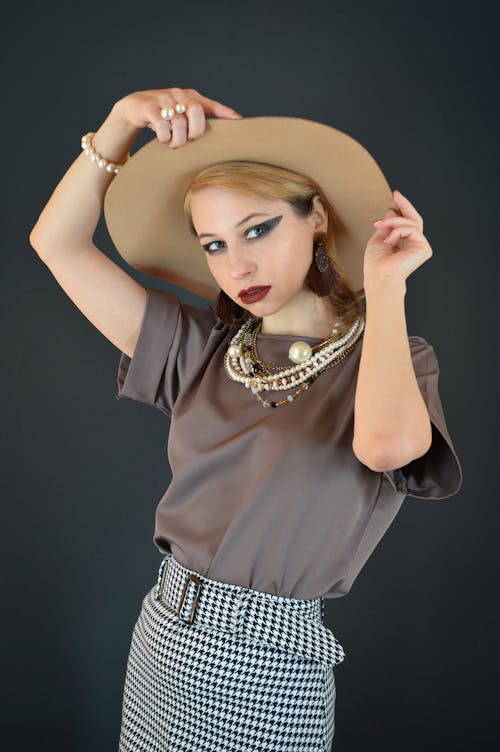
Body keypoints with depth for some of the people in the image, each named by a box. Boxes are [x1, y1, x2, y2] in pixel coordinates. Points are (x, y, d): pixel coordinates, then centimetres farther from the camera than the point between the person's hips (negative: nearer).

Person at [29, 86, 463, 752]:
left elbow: (385, 445, -34)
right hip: (163, 636, 4)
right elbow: (57, 242, 0)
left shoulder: (393, 358, -9)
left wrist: (385, 281, -21)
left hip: (270, 671, -4)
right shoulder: (203, 347, 0)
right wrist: (123, 122, -11)